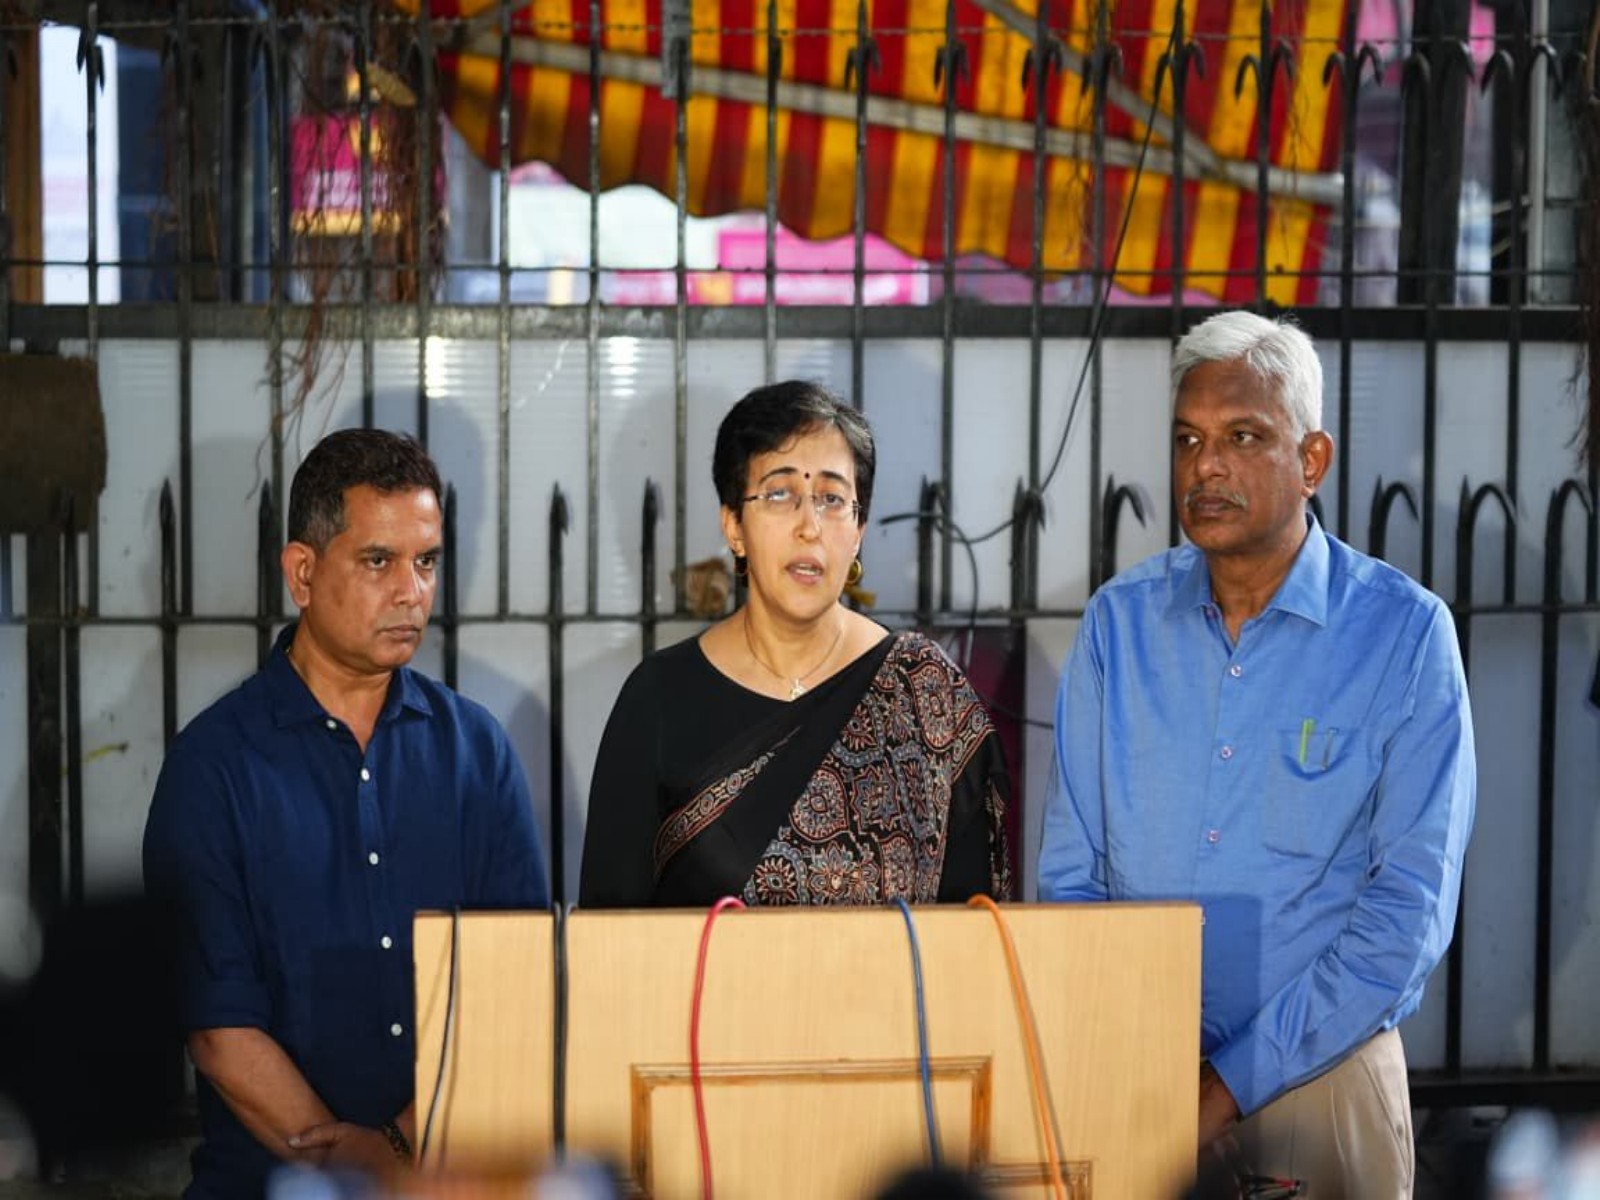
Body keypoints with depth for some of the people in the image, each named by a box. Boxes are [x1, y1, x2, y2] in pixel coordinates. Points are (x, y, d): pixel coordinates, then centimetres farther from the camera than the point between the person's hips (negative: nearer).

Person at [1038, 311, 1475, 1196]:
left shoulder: (1403, 633, -8)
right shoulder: (1120, 621, 2)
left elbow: (1411, 903, -12)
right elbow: (1071, 870, 3)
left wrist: (1233, 1084, -16)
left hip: (1320, 1069, -2)